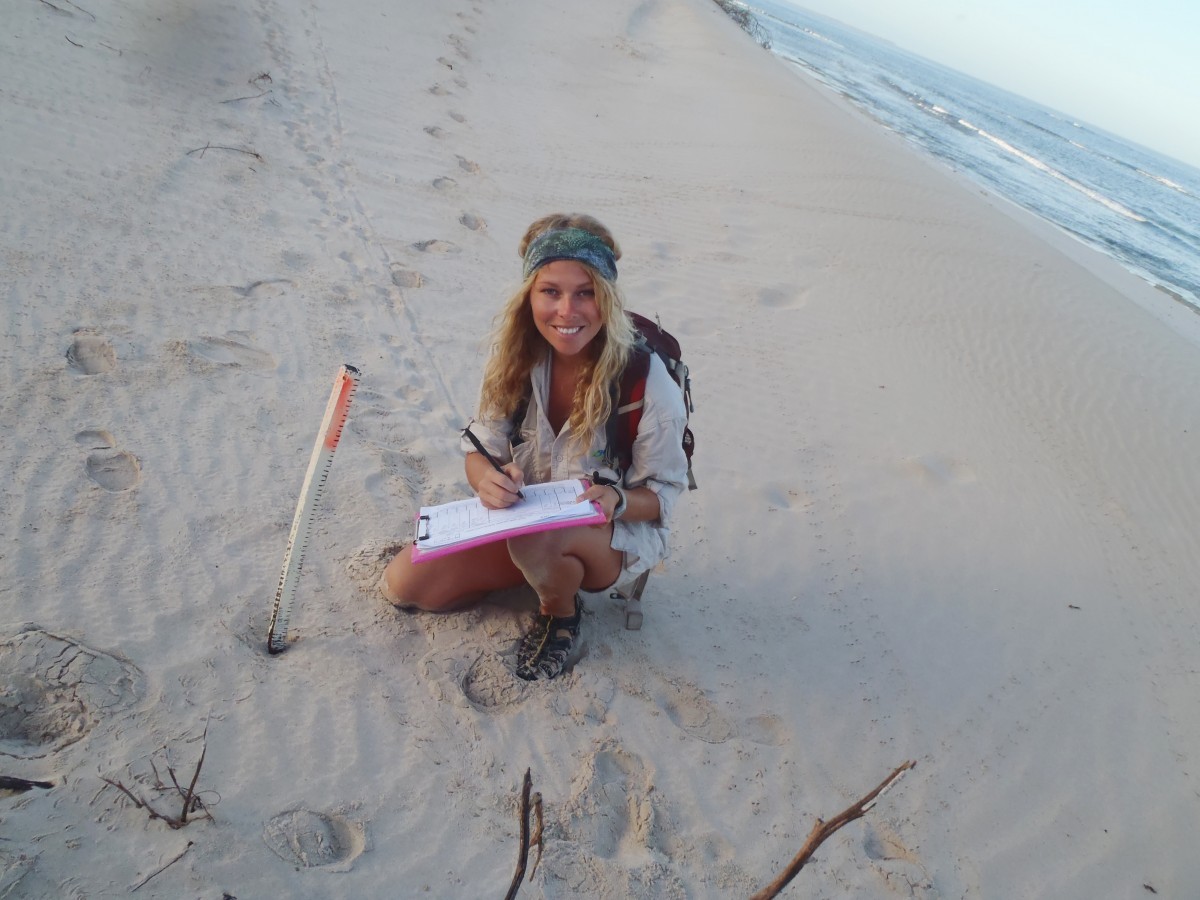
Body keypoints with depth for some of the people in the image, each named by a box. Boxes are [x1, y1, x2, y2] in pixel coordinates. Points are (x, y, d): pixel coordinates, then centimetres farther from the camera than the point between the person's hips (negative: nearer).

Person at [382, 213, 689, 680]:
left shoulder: (647, 381, -24)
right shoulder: (516, 357, -12)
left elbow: (662, 495, -13)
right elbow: (480, 451, -5)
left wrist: (617, 499, -35)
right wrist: (488, 479, -29)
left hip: (619, 535, -4)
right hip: (522, 522, 5)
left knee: (537, 538, -39)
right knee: (402, 584, -7)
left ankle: (562, 611, -2)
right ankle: (535, 574, 14)